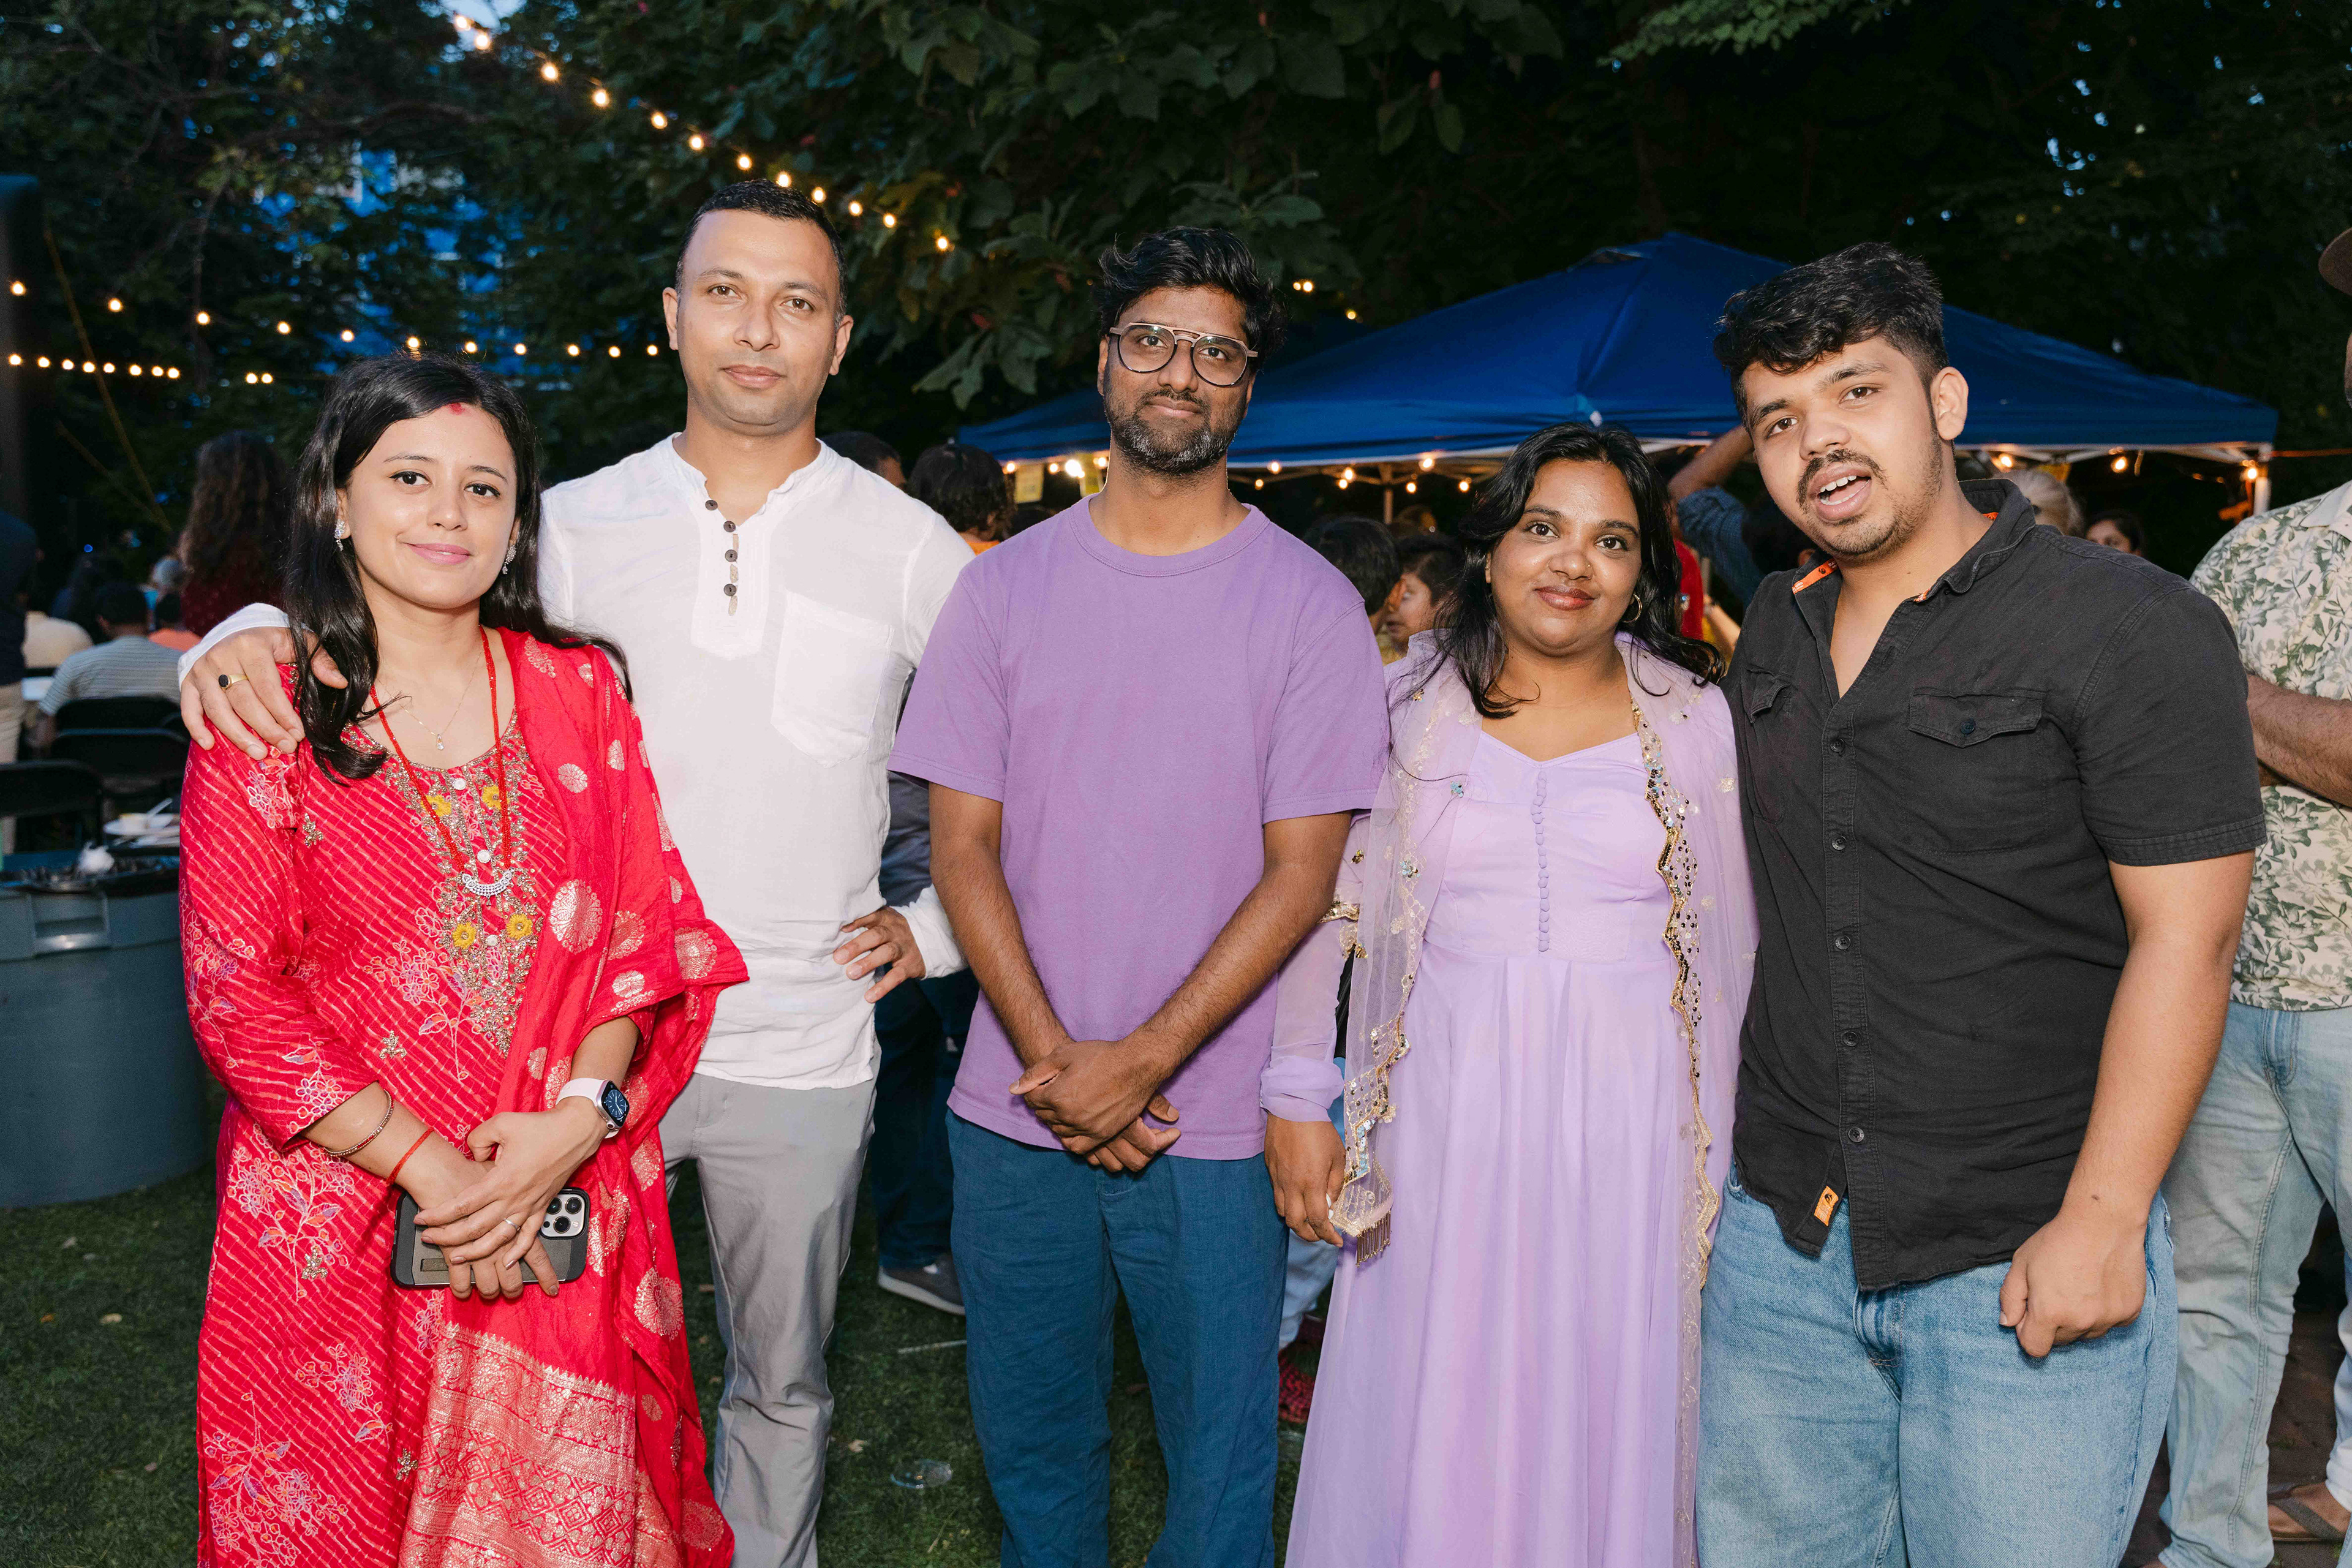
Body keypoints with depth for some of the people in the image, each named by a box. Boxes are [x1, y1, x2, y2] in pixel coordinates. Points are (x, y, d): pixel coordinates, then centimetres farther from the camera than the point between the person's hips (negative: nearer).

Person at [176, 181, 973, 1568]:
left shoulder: (911, 548, -1)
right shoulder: (581, 526, 1)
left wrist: (941, 927, -1)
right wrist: (248, 634, -17)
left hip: (801, 1049, 0)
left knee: (782, 1383, 18)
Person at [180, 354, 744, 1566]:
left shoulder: (579, 689, 4)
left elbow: (648, 931, 3)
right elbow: (236, 997, -6)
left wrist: (576, 1121, -11)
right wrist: (426, 1165, -13)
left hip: (569, 1212, 2)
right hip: (343, 1217, -1)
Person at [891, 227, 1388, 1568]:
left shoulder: (1309, 603, -3)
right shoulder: (1005, 588, 4)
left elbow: (1304, 870, -6)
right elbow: (963, 844, 2)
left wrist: (1145, 1060, -13)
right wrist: (1050, 1054, -10)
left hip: (1215, 1121, -2)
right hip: (1016, 1107, 2)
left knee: (1219, 1455, 9)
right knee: (1032, 1435, 16)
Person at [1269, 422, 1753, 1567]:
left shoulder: (1697, 720, 3)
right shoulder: (1404, 704, 3)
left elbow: (1733, 947, 6)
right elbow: (1317, 904, 5)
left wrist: (1733, 1149, 4)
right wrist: (1295, 1099, 0)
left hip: (1631, 1130, 0)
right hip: (1447, 1124, 0)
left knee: (1610, 1426, 9)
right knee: (1431, 1436, 8)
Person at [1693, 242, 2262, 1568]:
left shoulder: (2132, 627, -10)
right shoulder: (1774, 629, 10)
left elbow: (2183, 938, -14)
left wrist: (2102, 1220, -18)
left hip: (2024, 1261, -5)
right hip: (1783, 1237, 6)